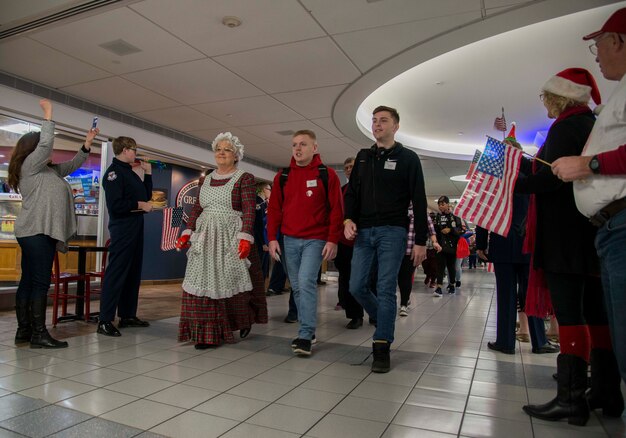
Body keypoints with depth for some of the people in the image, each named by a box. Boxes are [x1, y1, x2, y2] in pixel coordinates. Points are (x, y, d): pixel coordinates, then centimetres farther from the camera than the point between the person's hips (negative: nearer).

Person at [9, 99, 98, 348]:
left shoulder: (49, 170, 21)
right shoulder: (29, 166, -2)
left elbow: (72, 165, 27)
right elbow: (45, 143, -14)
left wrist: (87, 144, 19)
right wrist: (48, 113, -6)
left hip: (42, 232, 9)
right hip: (36, 231, -9)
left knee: (29, 281, 8)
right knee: (40, 282, -11)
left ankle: (24, 331, 13)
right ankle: (39, 334, -9)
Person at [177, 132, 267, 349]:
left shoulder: (244, 178, -1)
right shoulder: (205, 180, 16)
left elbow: (249, 211, -10)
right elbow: (197, 209, 17)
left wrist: (245, 237, -20)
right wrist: (188, 232, 7)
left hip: (231, 238, -5)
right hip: (205, 238, 5)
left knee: (232, 282, 0)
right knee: (204, 283, 1)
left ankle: (244, 320, 28)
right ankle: (208, 334, 9)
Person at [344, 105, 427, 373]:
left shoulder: (408, 158, 3)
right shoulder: (363, 157, 16)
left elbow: (419, 202, -1)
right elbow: (352, 192, 14)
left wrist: (420, 240, -6)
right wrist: (349, 218, -5)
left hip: (392, 231, -4)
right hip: (364, 231, 4)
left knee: (386, 289, -5)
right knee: (356, 286, 2)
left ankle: (382, 348, 5)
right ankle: (385, 322, 28)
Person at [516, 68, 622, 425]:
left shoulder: (566, 126, -8)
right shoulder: (592, 124, 19)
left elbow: (552, 178, -19)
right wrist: (521, 162, 22)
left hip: (565, 234, -9)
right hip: (591, 232, 10)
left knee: (568, 313, -10)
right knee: (596, 313, 11)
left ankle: (572, 398, -6)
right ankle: (608, 390, 18)